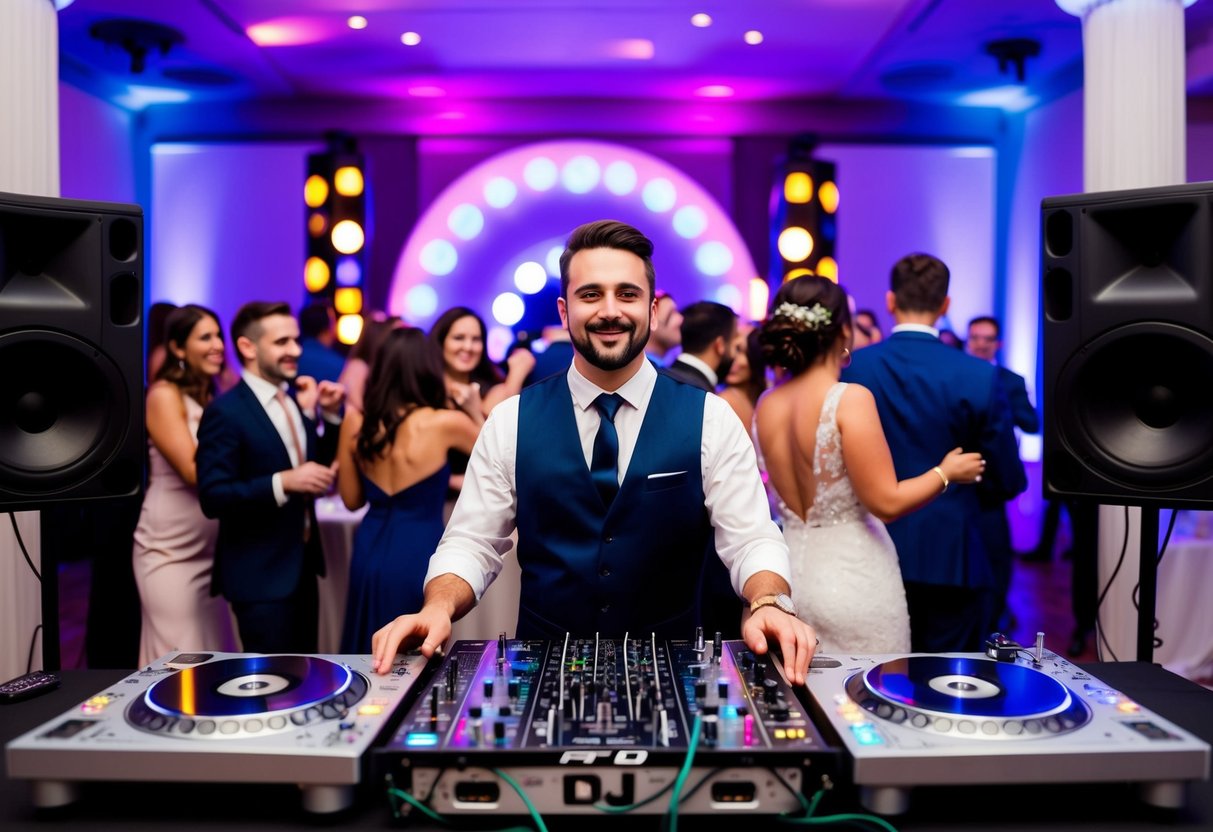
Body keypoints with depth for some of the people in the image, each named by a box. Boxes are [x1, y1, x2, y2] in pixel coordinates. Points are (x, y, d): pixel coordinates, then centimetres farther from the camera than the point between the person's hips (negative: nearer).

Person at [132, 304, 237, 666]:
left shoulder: (213, 398, 12)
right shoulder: (164, 395, -11)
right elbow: (194, 471, -19)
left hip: (209, 550, 7)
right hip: (171, 553, -7)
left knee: (214, 658, 11)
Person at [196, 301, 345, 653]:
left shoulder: (295, 401, 8)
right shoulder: (225, 412, -15)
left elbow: (318, 465, 14)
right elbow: (213, 497, -21)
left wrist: (331, 414, 2)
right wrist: (284, 482, -31)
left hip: (302, 564, 8)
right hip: (259, 574, -7)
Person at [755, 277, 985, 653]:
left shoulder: (766, 406, 1)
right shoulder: (851, 399, -16)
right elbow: (887, 503, -16)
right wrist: (946, 472, 0)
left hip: (789, 573, 6)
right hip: (852, 577, -6)